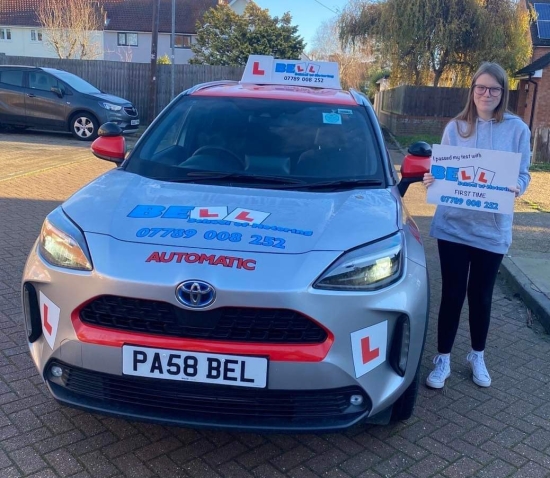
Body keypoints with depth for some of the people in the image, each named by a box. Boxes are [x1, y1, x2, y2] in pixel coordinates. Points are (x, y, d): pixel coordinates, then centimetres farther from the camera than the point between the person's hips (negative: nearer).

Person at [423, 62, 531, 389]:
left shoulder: (518, 129, -1)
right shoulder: (456, 127, 2)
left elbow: (524, 175, 2)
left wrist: (516, 187, -20)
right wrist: (431, 179, -14)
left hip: (492, 229, 0)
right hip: (453, 224, 0)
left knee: (481, 295, 12)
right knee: (452, 294, 5)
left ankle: (478, 356, 34)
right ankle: (443, 359, 21)